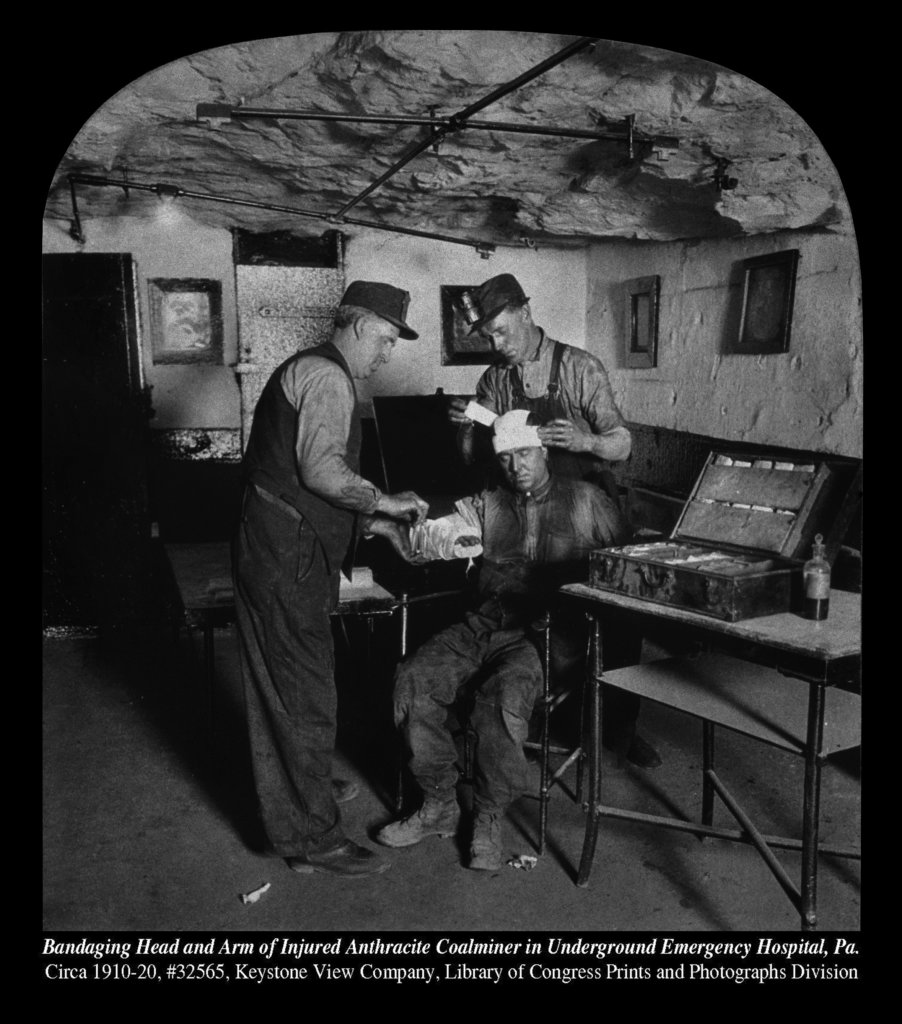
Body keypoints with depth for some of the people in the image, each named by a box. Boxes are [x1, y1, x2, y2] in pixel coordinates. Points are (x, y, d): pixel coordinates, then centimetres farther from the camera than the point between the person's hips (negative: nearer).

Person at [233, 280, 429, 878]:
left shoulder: (307, 370, 22)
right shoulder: (327, 377, -11)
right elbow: (322, 471, -23)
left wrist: (375, 524, 15)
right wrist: (385, 502, -12)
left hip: (275, 550, 11)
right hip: (287, 557, -11)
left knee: (279, 688, 21)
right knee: (307, 697, -3)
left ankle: (296, 804, 39)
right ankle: (314, 840, 9)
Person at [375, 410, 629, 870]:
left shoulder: (585, 501, 9)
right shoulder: (487, 505, 16)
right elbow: (433, 537, 4)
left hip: (547, 630, -4)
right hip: (483, 623, 4)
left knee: (504, 695, -33)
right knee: (414, 680, -19)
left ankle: (489, 821, -12)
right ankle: (438, 805, -3)